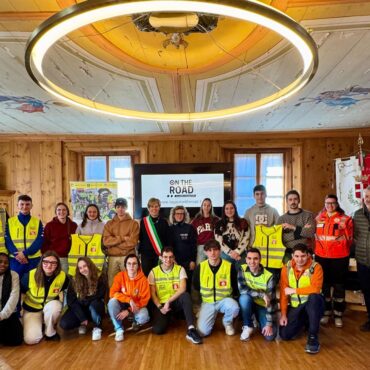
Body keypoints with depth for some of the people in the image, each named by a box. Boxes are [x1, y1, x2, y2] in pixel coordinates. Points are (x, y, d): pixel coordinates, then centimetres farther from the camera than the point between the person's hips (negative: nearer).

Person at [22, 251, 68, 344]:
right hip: (32, 309, -1)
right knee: (31, 339, -19)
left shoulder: (62, 276, -20)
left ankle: (50, 332, -7)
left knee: (55, 305, -36)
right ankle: (39, 324, 17)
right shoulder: (30, 275, -24)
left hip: (51, 307, 1)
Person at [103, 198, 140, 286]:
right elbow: (106, 241, -1)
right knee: (112, 282, 3)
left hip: (128, 257, -2)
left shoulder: (133, 223, 4)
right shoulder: (109, 224, 13)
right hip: (112, 258, 2)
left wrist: (114, 242, -5)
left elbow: (132, 242, -7)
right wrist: (123, 238, -10)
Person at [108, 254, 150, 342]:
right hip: (122, 305, 1)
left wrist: (128, 311, -24)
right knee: (112, 302, -31)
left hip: (137, 306, -1)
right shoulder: (120, 276, -13)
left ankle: (136, 322, 9)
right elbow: (112, 293, -19)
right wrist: (129, 300, -32)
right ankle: (119, 329, -11)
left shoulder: (143, 279, -16)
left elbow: (144, 300, -15)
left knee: (144, 317, -32)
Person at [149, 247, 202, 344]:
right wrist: (160, 307, -14)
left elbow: (182, 289, -15)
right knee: (158, 329, -23)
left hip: (176, 302, 0)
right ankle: (168, 317, 13)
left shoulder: (180, 269, -2)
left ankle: (191, 330, -37)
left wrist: (168, 301, -21)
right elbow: (152, 294, -1)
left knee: (186, 295, -34)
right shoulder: (154, 272, 0)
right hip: (161, 304, 1)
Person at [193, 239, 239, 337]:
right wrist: (202, 297, 8)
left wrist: (232, 298, 0)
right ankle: (212, 318, 19)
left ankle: (227, 322, 2)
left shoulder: (230, 266, -12)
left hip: (224, 300, -1)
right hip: (208, 302, 1)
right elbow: (196, 286, 9)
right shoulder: (200, 267, -8)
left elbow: (236, 286, 3)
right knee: (203, 331, -16)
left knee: (234, 308, -35)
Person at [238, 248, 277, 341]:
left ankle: (259, 322, 16)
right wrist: (262, 295, -30)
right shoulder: (242, 269, -13)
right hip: (248, 303, 1)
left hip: (263, 306, -1)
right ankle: (248, 326, -10)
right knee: (244, 297, -34)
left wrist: (269, 323, -20)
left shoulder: (268, 276, -19)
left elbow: (271, 301, -18)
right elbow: (242, 289, -25)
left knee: (270, 336, -19)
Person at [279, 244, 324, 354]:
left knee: (314, 297, -38)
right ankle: (304, 321, 22)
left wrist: (294, 290, -20)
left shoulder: (316, 267, -15)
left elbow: (315, 289, -29)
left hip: (312, 304, -3)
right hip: (295, 306, 3)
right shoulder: (286, 268, -5)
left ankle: (313, 338, -24)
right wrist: (283, 314, -9)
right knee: (284, 335, -9)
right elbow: (283, 292, -4)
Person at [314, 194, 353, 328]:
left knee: (339, 285, 7)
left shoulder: (345, 219, -5)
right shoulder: (318, 219, 4)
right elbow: (314, 236, 14)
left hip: (339, 258, -2)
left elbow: (349, 238, 2)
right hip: (321, 257, 3)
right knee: (324, 285, 12)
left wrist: (343, 251, 8)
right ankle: (326, 312, 27)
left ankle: (338, 314, 21)